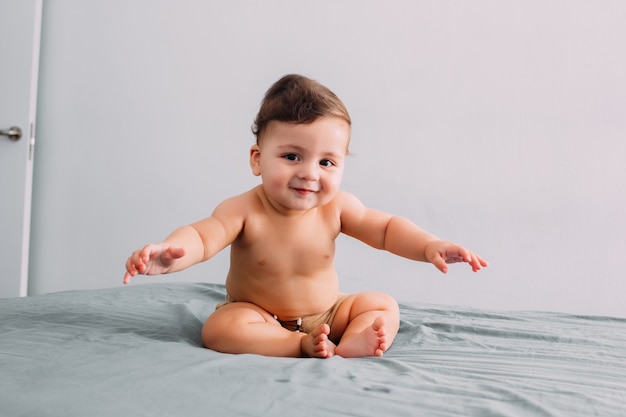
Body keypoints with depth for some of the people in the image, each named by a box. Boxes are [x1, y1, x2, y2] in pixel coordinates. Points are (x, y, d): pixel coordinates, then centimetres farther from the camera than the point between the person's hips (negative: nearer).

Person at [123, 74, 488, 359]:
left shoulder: (336, 208, -14)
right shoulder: (244, 211, -24)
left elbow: (385, 228, -6)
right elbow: (201, 236, -33)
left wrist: (429, 246, -22)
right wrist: (168, 253, -56)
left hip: (326, 314, 4)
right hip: (259, 317, -3)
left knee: (383, 306, -7)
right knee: (220, 328, -30)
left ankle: (348, 346, -33)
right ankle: (305, 348, -33)